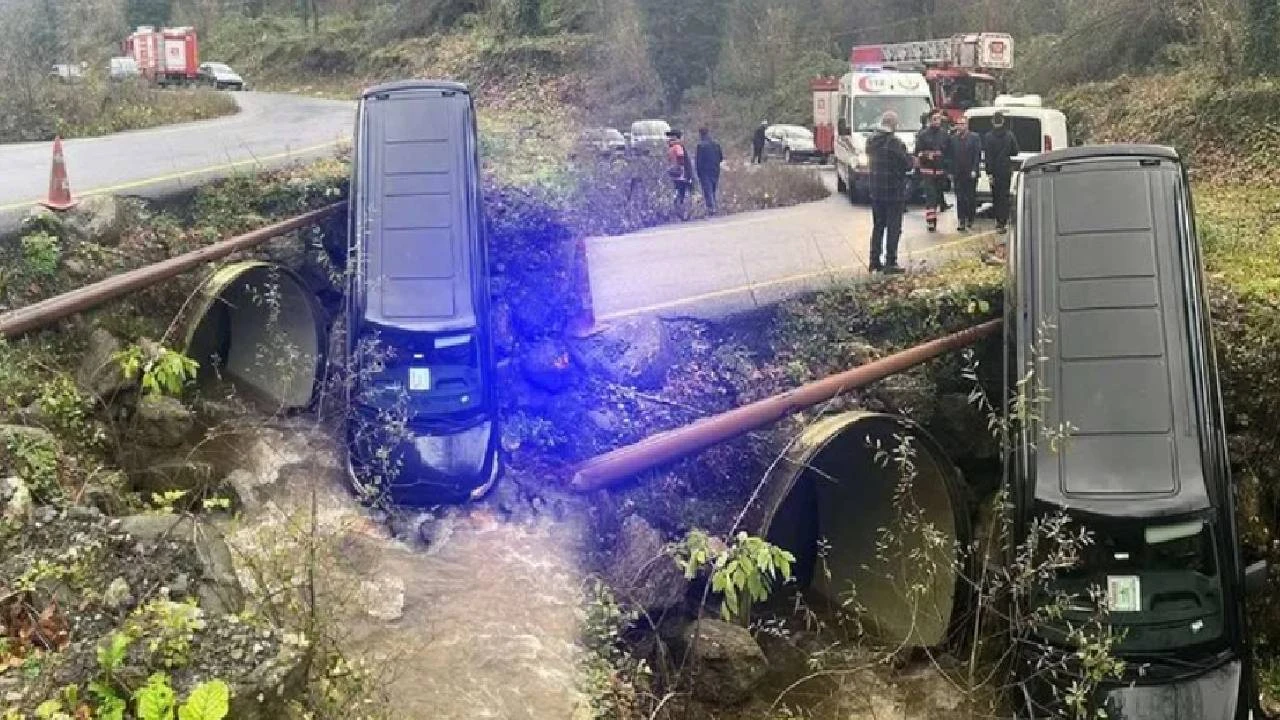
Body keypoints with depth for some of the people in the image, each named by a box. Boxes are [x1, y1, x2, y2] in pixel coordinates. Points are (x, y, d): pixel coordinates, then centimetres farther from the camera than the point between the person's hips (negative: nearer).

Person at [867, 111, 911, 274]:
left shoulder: (871, 141, 4)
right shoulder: (894, 143, -18)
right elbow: (907, 164, -15)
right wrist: (908, 155, 7)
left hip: (876, 191, 7)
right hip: (894, 192, -7)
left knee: (878, 226, 16)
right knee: (893, 228, 0)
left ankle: (875, 261, 18)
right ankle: (890, 263, -1)